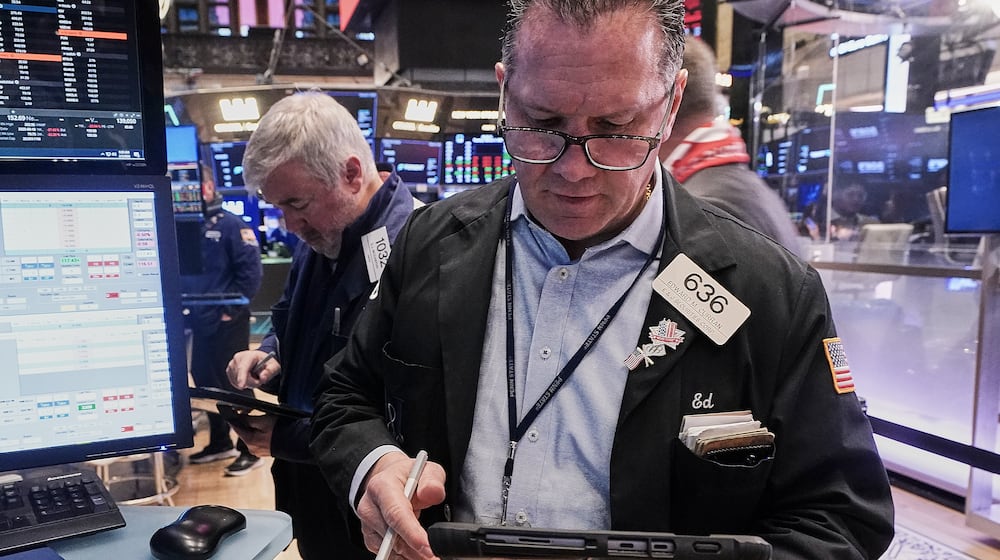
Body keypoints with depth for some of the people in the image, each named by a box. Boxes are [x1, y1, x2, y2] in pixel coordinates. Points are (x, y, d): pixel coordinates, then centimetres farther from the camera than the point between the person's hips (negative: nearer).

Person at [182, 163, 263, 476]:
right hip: (199, 321, 7)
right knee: (205, 382, 16)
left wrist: (233, 308, -16)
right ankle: (220, 443, 33)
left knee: (235, 384, -1)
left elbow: (251, 271, -15)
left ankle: (249, 451, 11)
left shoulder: (230, 224, -10)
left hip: (227, 322, -7)